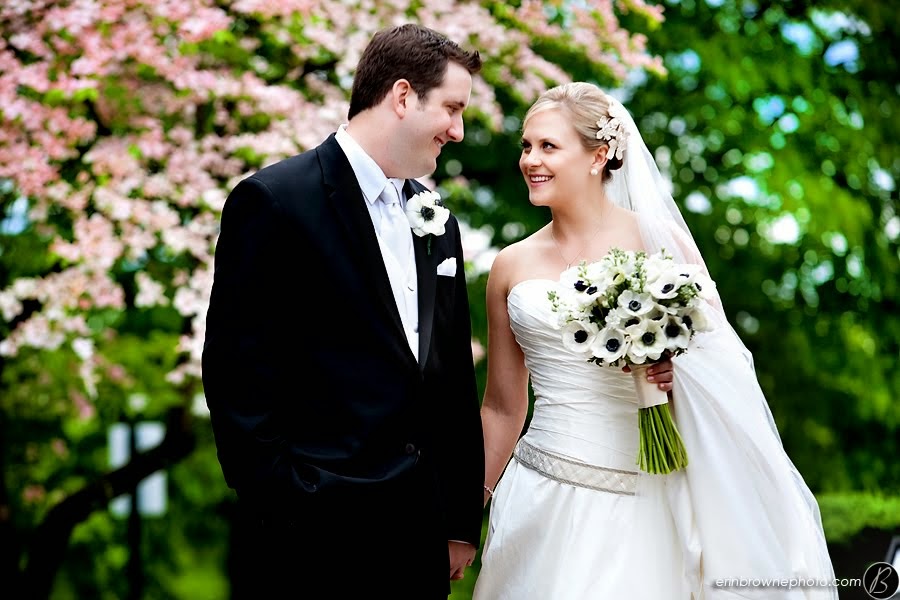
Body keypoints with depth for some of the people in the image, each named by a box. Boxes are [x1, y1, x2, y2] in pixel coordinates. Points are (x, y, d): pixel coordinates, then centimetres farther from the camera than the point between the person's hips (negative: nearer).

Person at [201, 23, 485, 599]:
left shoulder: (438, 222, 13)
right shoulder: (275, 200, -8)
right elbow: (235, 369, -11)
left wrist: (464, 520, 13)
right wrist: (275, 510, -13)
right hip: (317, 528, -6)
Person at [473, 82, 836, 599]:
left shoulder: (659, 244, -1)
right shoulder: (512, 266, 7)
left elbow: (721, 362, 5)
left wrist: (671, 361, -16)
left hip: (639, 504, -2)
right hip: (540, 498, 2)